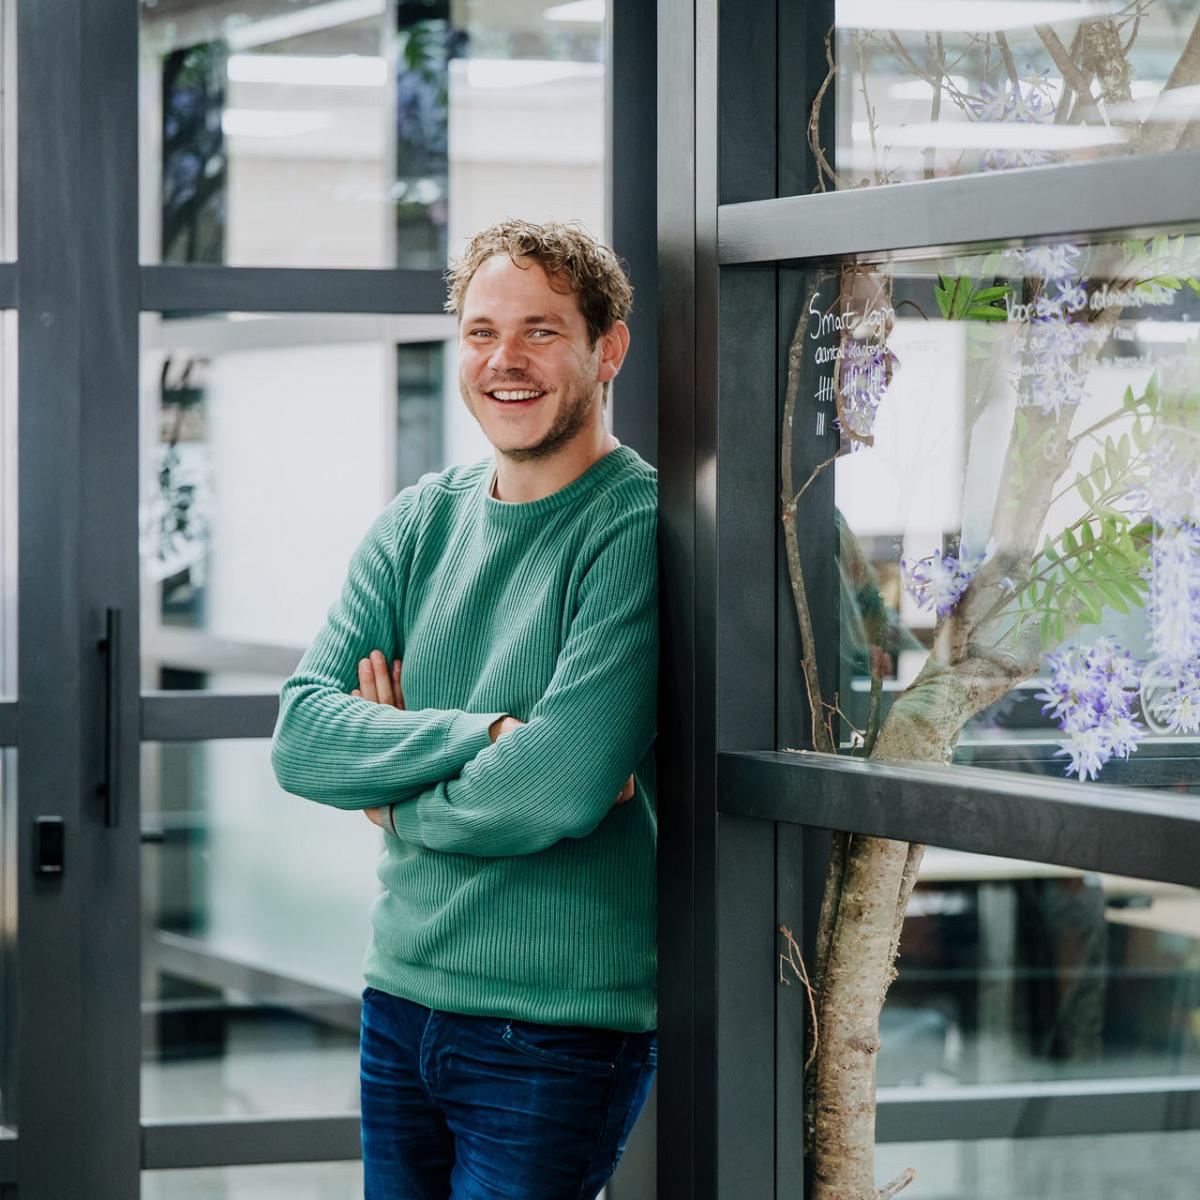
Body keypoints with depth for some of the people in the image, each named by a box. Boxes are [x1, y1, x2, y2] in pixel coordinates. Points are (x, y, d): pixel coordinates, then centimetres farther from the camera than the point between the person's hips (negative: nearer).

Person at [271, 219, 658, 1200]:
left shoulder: (638, 530, -12)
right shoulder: (420, 524, 7)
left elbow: (560, 790, -23)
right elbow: (301, 738, -5)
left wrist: (394, 795, -6)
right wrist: (486, 736, -19)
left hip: (560, 1030, -6)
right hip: (400, 999, 6)